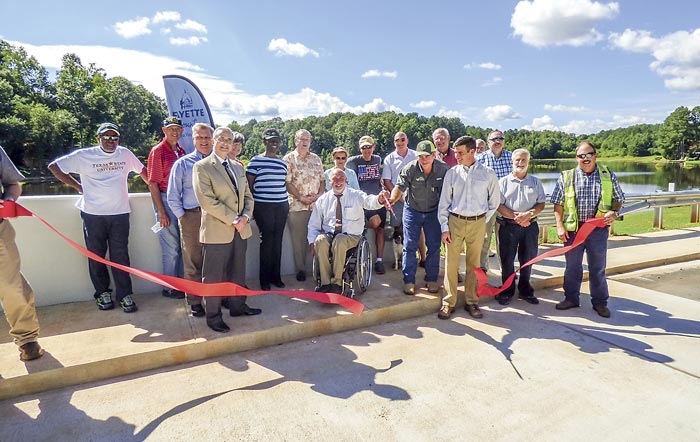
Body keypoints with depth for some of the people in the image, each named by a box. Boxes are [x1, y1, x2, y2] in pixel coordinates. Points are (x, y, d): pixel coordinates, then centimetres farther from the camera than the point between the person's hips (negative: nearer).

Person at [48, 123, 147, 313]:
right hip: (93, 214, -1)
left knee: (120, 255, 3)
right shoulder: (84, 155, -1)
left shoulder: (125, 154, 6)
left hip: (120, 214, 1)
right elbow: (54, 166, 6)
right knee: (96, 255, 8)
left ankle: (124, 294, 10)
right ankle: (102, 293, 22)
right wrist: (77, 186, 3)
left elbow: (142, 170, 21)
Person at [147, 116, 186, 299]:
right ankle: (169, 288, 16)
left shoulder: (181, 151, 11)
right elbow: (152, 183, -10)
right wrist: (161, 212, -14)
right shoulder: (157, 151, -6)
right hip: (166, 200, -6)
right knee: (171, 248, 1)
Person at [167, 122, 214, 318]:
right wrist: (182, 217, -1)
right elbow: (173, 196, 5)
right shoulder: (182, 164, 5)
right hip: (192, 216, -1)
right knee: (193, 261, 5)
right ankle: (195, 301, 16)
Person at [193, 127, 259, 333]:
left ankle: (238, 306, 32)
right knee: (213, 276, 3)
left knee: (238, 271, 16)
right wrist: (233, 219, -16)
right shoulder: (202, 167, -6)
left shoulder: (238, 167, 15)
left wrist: (245, 217, -5)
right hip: (217, 231, -6)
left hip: (240, 229, 6)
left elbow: (248, 196, 14)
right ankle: (213, 316, 17)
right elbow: (206, 200, -16)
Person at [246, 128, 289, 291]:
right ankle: (265, 279, 10)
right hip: (263, 206, -4)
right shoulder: (256, 161, -3)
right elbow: (249, 184, -1)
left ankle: (276, 276, 18)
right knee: (267, 240, -2)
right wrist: (252, 206, -3)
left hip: (282, 206, 5)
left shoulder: (282, 163, 12)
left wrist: (286, 203, 13)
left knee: (277, 240, 7)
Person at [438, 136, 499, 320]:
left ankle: (471, 301, 22)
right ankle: (449, 302, 12)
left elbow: (495, 201, 12)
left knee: (473, 264, 10)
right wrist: (444, 228, -1)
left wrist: (484, 220, 8)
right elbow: (444, 202, 3)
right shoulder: (452, 173, 1)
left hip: (477, 223, 0)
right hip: (455, 221, 0)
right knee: (451, 263, 1)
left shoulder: (488, 174, 0)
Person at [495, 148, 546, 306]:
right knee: (507, 259, 3)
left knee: (528, 259, 10)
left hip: (530, 226, 2)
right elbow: (499, 205, -4)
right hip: (508, 226, -2)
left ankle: (525, 290, 26)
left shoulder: (535, 182, 10)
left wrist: (528, 214, -14)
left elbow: (541, 203, 5)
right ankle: (507, 291, 17)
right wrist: (515, 217, -16)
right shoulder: (503, 182, 3)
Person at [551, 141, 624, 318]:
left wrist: (614, 212, -9)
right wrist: (560, 226, -7)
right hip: (573, 229, 0)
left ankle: (600, 302, 25)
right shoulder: (566, 177, 1)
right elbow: (558, 204, 1)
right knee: (572, 266, 11)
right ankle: (571, 298, 26)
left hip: (599, 229, 0)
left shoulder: (608, 176, 4)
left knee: (598, 268, 11)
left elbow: (618, 199, 12)